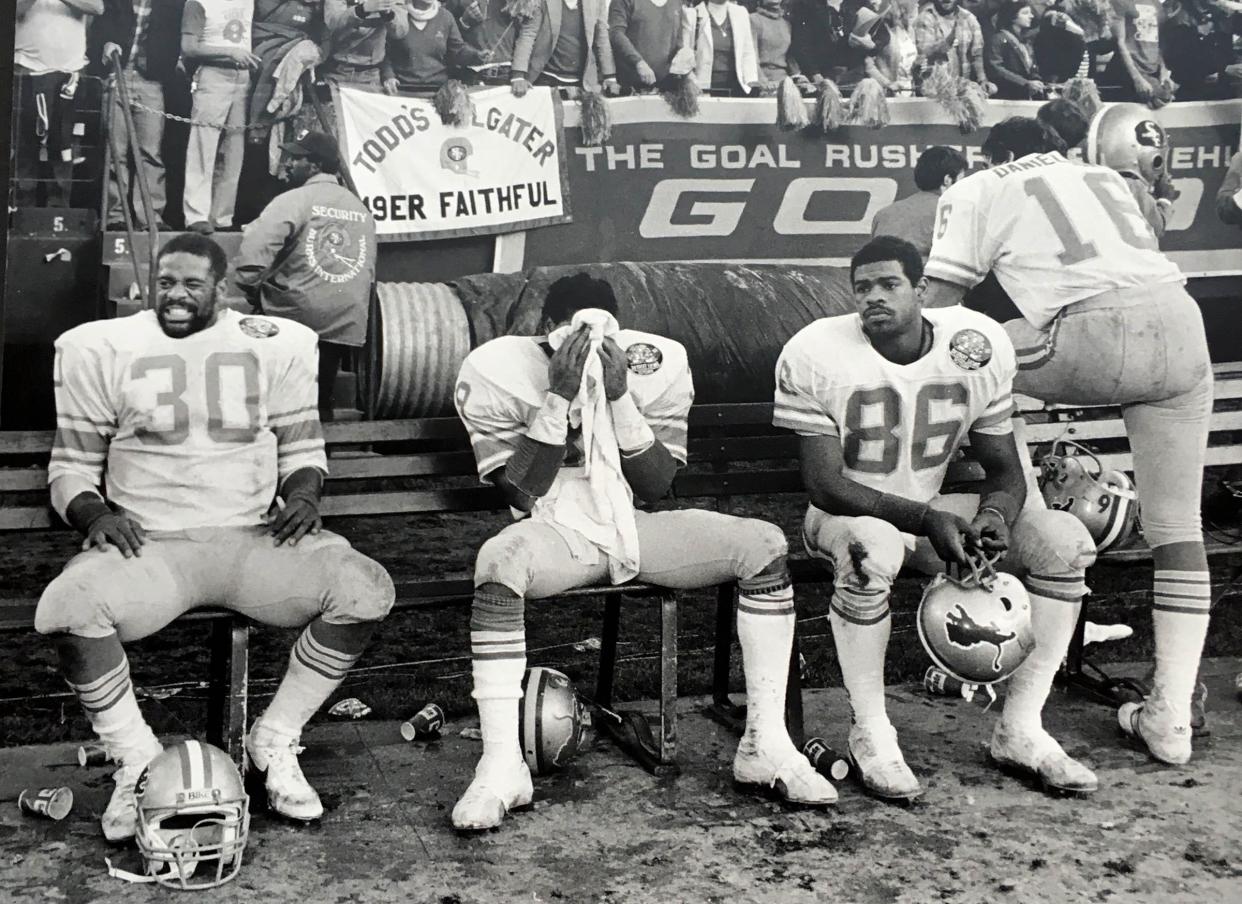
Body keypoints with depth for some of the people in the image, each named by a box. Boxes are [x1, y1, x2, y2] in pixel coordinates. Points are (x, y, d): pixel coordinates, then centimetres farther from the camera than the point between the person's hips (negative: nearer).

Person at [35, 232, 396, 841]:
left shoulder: (274, 346, 10)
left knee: (365, 590, -24)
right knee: (66, 608, -32)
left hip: (255, 539, 1)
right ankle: (137, 760, -6)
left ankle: (274, 743, -4)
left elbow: (302, 447, 17)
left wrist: (303, 494, -6)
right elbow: (71, 466, 10)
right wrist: (92, 512, -12)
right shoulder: (103, 350, 7)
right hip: (149, 545, -1)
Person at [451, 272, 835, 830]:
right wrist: (559, 396, -22)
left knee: (764, 543, -17)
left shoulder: (658, 363, -2)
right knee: (500, 559, -38)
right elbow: (521, 493, -13)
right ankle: (501, 767, -33)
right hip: (556, 532, -3)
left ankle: (765, 744, -12)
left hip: (632, 527, 3)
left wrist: (619, 395, -18)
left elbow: (656, 486, -6)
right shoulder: (495, 371, -9)